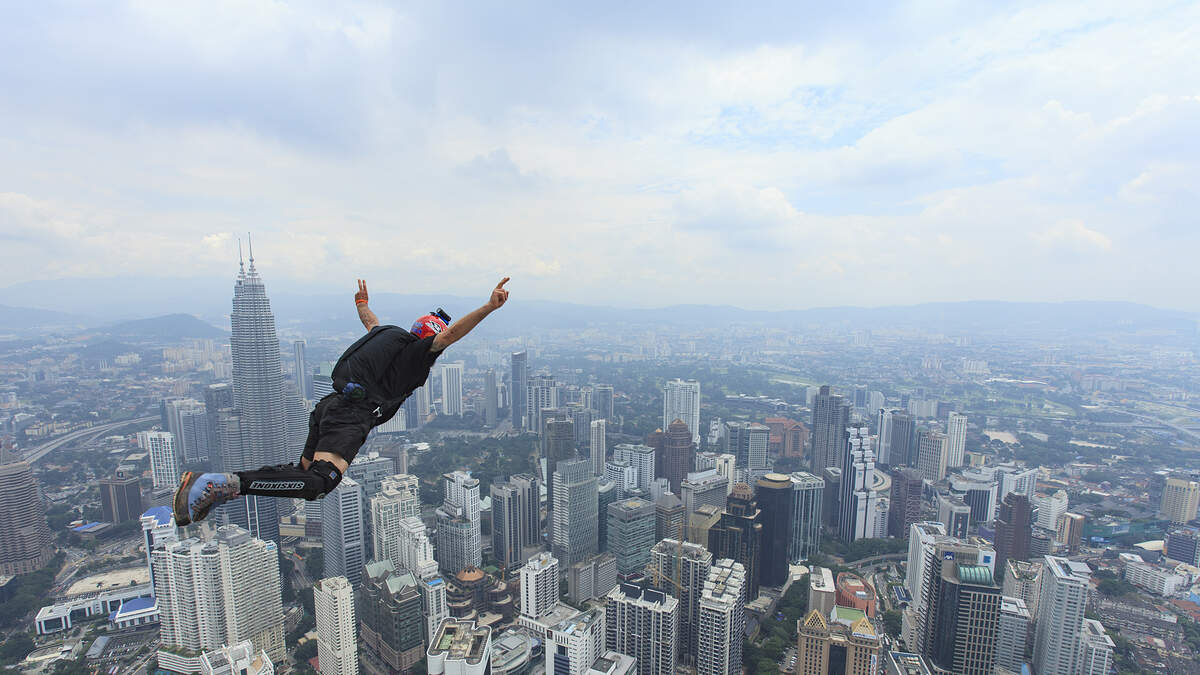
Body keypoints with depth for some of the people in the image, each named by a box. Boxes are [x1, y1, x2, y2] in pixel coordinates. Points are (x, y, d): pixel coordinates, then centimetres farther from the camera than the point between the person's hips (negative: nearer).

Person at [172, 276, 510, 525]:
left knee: (304, 472, 17)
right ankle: (231, 483, -27)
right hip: (351, 415, -10)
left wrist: (363, 304, 67)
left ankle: (213, 484, 12)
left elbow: (371, 323, 45)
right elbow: (451, 334, -20)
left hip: (331, 405, 10)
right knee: (318, 482, -21)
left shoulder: (390, 336, 23)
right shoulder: (416, 350, -2)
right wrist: (489, 307, -27)